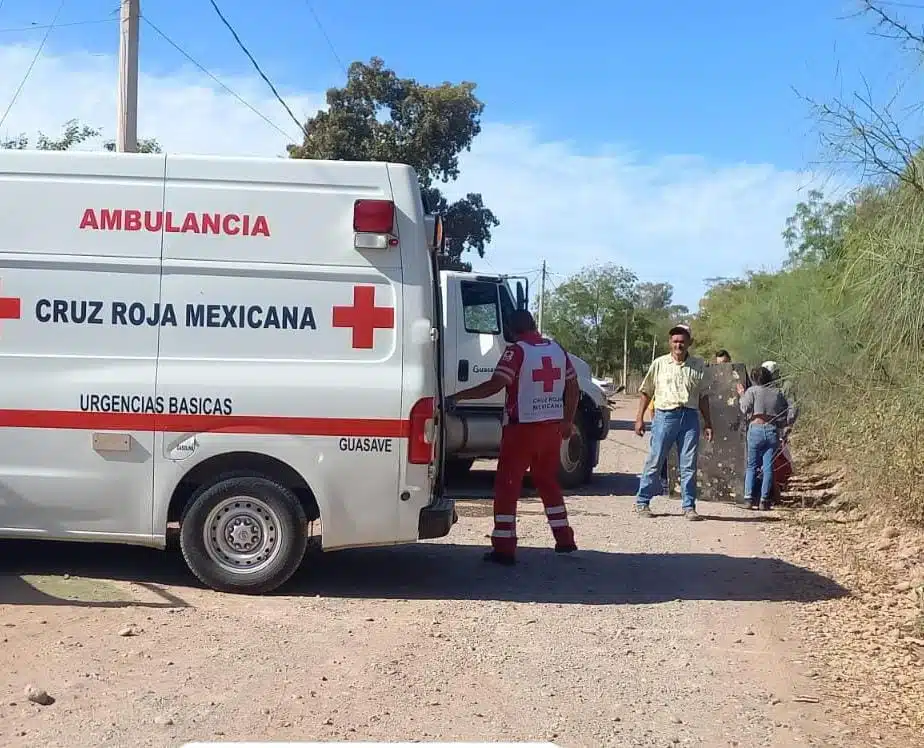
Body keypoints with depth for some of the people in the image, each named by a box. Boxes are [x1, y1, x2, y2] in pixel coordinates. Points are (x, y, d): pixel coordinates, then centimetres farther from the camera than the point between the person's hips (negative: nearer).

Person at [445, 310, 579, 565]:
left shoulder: (516, 351, -11)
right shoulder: (557, 349, 8)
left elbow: (495, 385, -21)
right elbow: (573, 388, 12)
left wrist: (458, 396, -16)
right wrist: (568, 421, 22)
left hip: (522, 427, -6)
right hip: (552, 427, 6)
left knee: (507, 486, -1)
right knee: (548, 481, 21)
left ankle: (504, 548, -4)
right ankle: (564, 539, 24)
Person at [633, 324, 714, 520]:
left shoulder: (698, 365, 10)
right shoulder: (659, 364, 6)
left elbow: (703, 396, 15)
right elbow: (645, 392, 9)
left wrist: (708, 423, 10)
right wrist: (639, 418, 3)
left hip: (690, 417, 2)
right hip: (665, 415, -2)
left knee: (689, 465, 2)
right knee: (654, 462, 1)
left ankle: (689, 506, 9)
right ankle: (642, 503, 10)